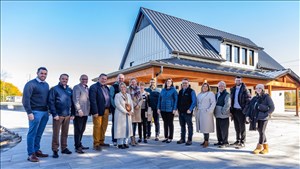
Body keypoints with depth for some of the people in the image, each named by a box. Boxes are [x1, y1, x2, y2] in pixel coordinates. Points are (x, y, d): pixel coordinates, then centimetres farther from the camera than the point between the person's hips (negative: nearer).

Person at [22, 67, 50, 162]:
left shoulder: (46, 85, 13)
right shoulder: (31, 84, -6)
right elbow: (25, 99, -11)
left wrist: (48, 110, 9)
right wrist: (29, 112, -16)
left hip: (45, 112, 6)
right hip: (35, 112, -6)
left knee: (39, 133, 13)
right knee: (32, 133, 0)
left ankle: (36, 150, 23)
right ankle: (31, 154, 6)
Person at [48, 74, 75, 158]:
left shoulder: (70, 90, 11)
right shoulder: (54, 89, -3)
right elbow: (51, 102, -8)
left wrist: (72, 114, 8)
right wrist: (54, 114, -14)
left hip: (67, 115, 5)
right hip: (58, 115, -4)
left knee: (65, 133, 12)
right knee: (56, 133, 2)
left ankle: (64, 148, 24)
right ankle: (55, 150, 12)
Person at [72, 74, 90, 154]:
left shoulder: (87, 88, 17)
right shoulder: (77, 87, -6)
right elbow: (75, 99, -13)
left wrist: (89, 110, 14)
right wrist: (79, 110, -19)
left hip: (85, 112, 8)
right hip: (79, 112, -8)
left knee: (82, 129, 16)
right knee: (78, 130, -2)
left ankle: (79, 144, 27)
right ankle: (77, 147, 4)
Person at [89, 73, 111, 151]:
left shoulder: (106, 87, 16)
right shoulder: (94, 87, -7)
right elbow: (93, 100, -14)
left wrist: (109, 109, 6)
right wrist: (95, 112, -20)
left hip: (106, 110, 7)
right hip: (98, 111, -7)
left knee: (104, 127, 14)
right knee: (97, 127, -1)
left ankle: (101, 142, 27)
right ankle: (96, 144, 9)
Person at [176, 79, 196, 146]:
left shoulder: (191, 91, -4)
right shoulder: (180, 91, 14)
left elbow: (194, 101, -10)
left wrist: (190, 109, -17)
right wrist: (178, 109, 8)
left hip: (188, 112, -6)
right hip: (181, 112, 6)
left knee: (189, 126, 3)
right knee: (182, 126, 13)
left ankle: (189, 140, 10)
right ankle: (182, 139, 23)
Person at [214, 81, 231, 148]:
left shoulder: (227, 95, -9)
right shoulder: (216, 94, 15)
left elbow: (227, 105, -18)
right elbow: (214, 103, 22)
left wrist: (223, 111, -18)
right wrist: (215, 112, 12)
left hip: (224, 115, -8)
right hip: (217, 115, 8)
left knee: (224, 129, -2)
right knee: (218, 129, 14)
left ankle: (225, 142, 8)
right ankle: (220, 141, 26)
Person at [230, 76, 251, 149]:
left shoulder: (244, 89, -6)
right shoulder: (233, 89, 12)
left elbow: (248, 100, -8)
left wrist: (245, 109, -15)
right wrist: (231, 110, 8)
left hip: (241, 111, -6)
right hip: (234, 110, 6)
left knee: (242, 127, 1)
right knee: (236, 127, 13)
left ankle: (242, 142, 8)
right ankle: (238, 140, 25)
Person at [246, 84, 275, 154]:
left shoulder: (267, 97, -3)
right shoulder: (255, 98, 12)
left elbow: (272, 107, -6)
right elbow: (249, 107, 11)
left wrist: (266, 114, -14)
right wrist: (247, 115, 1)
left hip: (263, 118, -5)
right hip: (256, 118, 5)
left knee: (262, 132, 0)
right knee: (260, 132, 11)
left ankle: (259, 147, 12)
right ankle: (266, 148, 25)